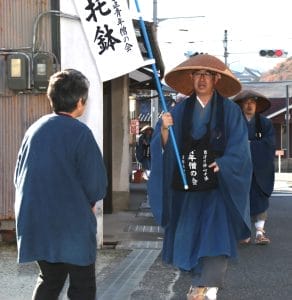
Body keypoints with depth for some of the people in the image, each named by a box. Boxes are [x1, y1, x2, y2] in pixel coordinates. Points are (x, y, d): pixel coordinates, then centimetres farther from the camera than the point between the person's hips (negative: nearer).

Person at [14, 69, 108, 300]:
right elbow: (96, 184, -15)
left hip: (35, 223, 6)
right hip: (73, 225, -6)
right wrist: (89, 203, 7)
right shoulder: (80, 133, -15)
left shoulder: (34, 129, 3)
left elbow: (19, 176, 11)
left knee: (50, 280, 21)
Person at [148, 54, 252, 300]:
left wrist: (222, 164, -22)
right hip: (186, 185, 3)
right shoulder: (181, 110, 8)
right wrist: (165, 129, -19)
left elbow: (238, 148, -5)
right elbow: (163, 145, 2)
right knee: (189, 234, 7)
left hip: (219, 185, -3)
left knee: (216, 233, -11)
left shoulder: (229, 110, 1)